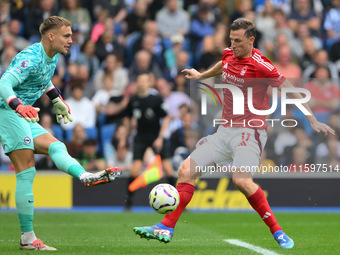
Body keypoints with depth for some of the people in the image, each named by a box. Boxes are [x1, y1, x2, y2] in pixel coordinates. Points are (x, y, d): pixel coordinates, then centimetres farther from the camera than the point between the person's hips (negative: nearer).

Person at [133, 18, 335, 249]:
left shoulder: (259, 64, -15)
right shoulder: (229, 55, 7)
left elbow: (290, 90, -12)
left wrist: (313, 121, -14)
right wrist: (202, 75, 48)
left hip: (249, 132, -8)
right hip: (225, 130, 8)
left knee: (241, 180, -30)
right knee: (186, 170, 0)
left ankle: (278, 232, -18)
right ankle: (166, 229, 5)